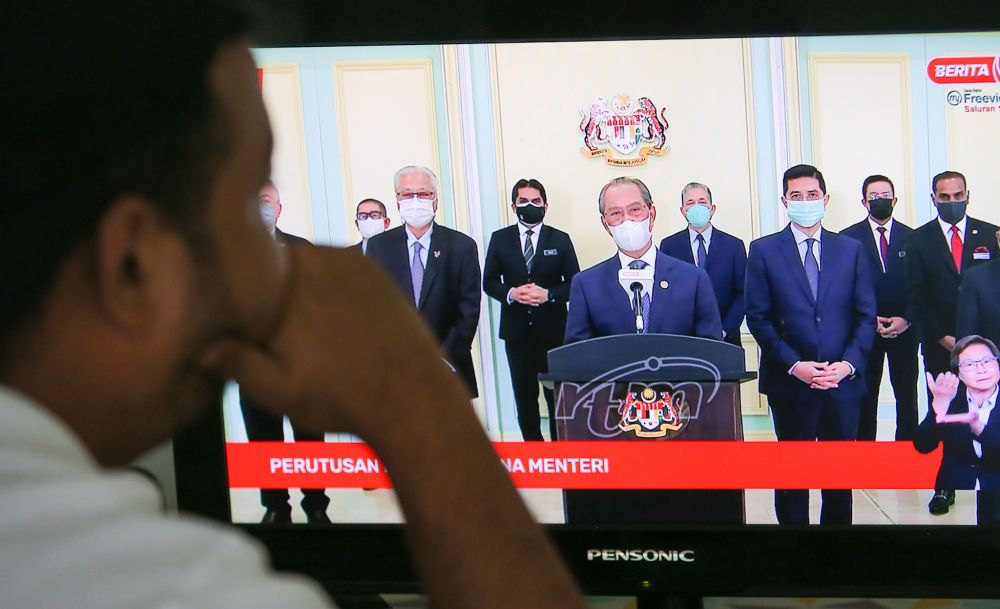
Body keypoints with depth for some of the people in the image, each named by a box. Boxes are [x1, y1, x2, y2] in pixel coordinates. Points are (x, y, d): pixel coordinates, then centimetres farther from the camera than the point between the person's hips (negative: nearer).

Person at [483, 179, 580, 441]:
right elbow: (489, 282, 5)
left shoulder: (560, 240, 3)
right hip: (517, 330, 1)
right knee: (524, 397, 6)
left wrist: (549, 294, -17)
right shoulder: (500, 240, 5)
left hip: (553, 330, -1)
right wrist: (511, 293, -15)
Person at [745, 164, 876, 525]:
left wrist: (850, 363, -10)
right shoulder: (764, 251, 1)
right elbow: (758, 318, -3)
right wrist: (793, 365, -13)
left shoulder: (850, 250, 8)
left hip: (843, 382, 2)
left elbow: (865, 315, 5)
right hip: (790, 384, -2)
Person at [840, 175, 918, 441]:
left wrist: (907, 320, -8)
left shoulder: (912, 237, 7)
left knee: (906, 396, 2)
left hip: (904, 329, 1)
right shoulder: (848, 238, 3)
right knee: (865, 398, 1)